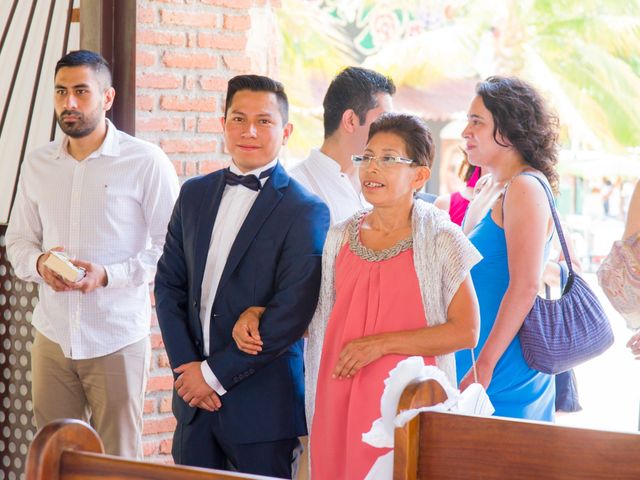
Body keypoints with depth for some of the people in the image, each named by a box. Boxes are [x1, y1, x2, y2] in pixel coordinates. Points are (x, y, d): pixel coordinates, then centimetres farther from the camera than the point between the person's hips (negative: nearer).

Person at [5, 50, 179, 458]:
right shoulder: (37, 164, 10)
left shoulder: (146, 162, -5)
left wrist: (108, 274, -19)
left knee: (119, 463, 2)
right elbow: (18, 241, 16)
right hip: (52, 335, 4)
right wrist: (39, 263, -8)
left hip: (117, 338, -4)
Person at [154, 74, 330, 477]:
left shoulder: (305, 211, -9)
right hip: (194, 398, 5)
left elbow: (291, 315, -15)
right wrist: (186, 364, -4)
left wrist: (215, 373, -13)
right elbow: (169, 283, 10)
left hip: (262, 402, -5)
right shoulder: (195, 194, 11)